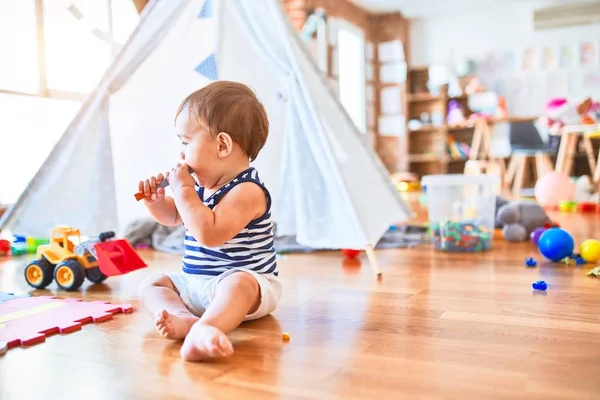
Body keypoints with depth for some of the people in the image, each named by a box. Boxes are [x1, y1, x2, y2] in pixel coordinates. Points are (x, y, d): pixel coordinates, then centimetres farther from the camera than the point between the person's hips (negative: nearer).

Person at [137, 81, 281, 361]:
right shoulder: (202, 185, 8)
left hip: (248, 280, -9)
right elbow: (172, 216, 25)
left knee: (238, 283, -39)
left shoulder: (247, 191, -20)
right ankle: (183, 318, -31)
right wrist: (155, 200, 3)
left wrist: (183, 191, -24)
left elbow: (208, 233, -33)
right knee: (152, 284, -1)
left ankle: (202, 329, -63)